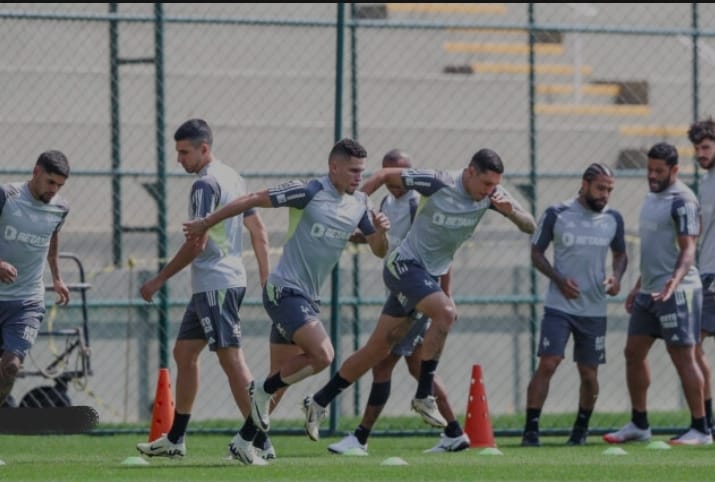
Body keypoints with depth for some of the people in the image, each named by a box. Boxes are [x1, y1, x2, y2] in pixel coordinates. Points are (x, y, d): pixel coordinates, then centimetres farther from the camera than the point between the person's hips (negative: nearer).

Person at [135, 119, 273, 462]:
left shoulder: (205, 185, -14)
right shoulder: (232, 179, 15)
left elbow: (197, 243, -18)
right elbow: (258, 231, 17)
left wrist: (159, 280, -11)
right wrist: (266, 279, 19)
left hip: (215, 284, -10)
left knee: (231, 360, -11)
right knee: (184, 353, 15)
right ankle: (175, 440, 20)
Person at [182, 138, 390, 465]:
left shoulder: (359, 205, 7)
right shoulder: (309, 192, -14)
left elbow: (379, 251, 15)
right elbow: (253, 200, -10)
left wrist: (381, 231, -9)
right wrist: (205, 224, -7)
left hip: (308, 299, 8)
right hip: (285, 290, -8)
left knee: (281, 379, 11)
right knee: (322, 354, -23)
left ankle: (243, 441, 21)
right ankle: (264, 389, -2)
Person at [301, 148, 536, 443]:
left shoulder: (492, 194, -4)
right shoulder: (438, 183, -20)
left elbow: (530, 227, -3)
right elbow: (386, 175, -8)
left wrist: (511, 211, -24)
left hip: (429, 275, 7)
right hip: (405, 264, -7)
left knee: (379, 349, 9)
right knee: (445, 311, -31)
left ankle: (318, 402, 20)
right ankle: (423, 396, -23)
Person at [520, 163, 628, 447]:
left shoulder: (613, 219, 6)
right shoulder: (556, 214, -4)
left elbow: (620, 254, 19)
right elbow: (536, 252, 3)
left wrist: (616, 276, -2)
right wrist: (558, 279, -12)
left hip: (595, 309, 3)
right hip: (559, 306, -3)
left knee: (589, 373, 7)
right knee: (548, 364, -14)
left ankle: (581, 430, 25)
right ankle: (530, 430, -11)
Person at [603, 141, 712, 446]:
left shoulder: (682, 201, -12)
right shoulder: (652, 198, 16)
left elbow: (687, 249, -20)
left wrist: (674, 281, -35)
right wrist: (639, 286, 26)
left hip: (676, 292, -9)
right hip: (649, 291, 9)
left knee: (683, 357, -8)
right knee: (634, 352, 10)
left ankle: (700, 429, -4)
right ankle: (639, 425, 19)